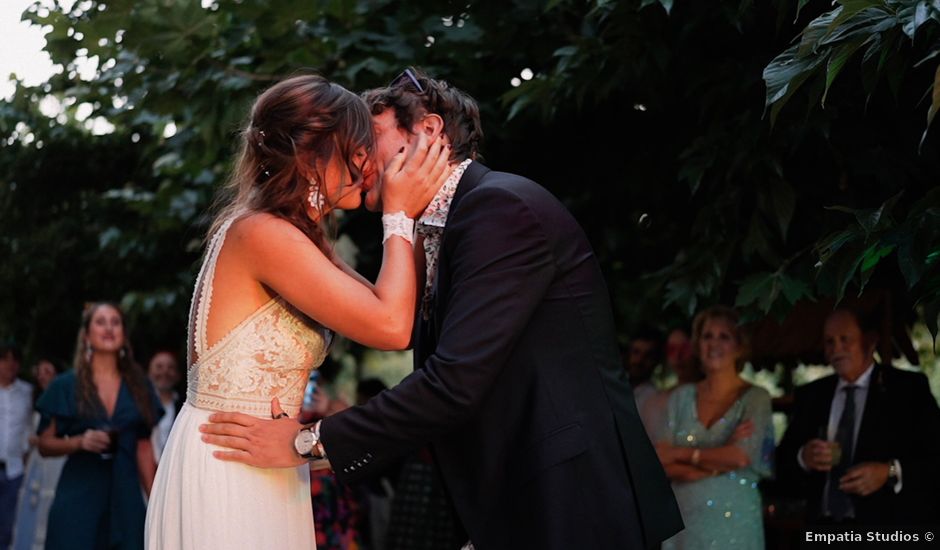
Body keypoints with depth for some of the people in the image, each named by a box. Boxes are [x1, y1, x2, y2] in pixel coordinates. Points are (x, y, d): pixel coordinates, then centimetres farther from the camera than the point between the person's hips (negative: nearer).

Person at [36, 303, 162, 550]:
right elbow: (45, 445, 5)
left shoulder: (139, 387, 12)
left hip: (125, 500, 2)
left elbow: (143, 448, 11)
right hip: (77, 500, -2)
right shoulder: (65, 385, 6)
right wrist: (79, 442, -14)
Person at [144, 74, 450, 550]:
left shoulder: (297, 239, 11)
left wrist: (405, 212, 9)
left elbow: (382, 306, 11)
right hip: (225, 468, -9)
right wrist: (399, 215, -9)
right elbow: (390, 326, -22)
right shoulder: (261, 233, -18)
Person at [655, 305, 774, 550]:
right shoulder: (681, 397, 9)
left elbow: (742, 456, -14)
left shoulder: (755, 398, -1)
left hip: (732, 522, -3)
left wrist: (681, 453, -4)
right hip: (684, 522, 3)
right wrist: (718, 462, -13)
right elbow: (663, 464, 1)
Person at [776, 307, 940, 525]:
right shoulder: (809, 396, 10)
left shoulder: (909, 388, -1)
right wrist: (802, 458, -14)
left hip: (890, 529, -3)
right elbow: (782, 464, 7)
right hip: (826, 529, 3)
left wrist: (890, 473, -22)